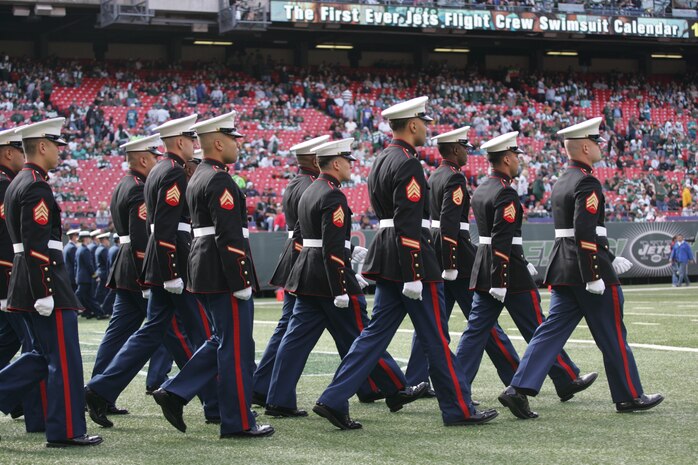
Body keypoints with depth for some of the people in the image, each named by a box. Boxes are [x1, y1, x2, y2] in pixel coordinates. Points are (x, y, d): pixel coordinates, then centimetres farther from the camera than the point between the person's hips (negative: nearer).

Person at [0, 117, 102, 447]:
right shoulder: (37, 187, -16)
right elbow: (36, 246, -22)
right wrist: (44, 293, -23)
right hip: (47, 284, -10)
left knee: (44, 356, 16)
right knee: (64, 359, -2)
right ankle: (65, 431, 3)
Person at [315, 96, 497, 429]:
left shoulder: (382, 161, 15)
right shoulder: (408, 164, -15)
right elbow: (408, 224, -21)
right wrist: (414, 276, -22)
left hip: (386, 257, 9)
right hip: (412, 259, -9)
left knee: (376, 332, 8)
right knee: (436, 339, -1)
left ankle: (334, 400, 2)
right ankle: (460, 410, 8)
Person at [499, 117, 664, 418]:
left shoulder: (561, 183, 16)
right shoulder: (587, 183, -14)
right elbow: (585, 233, -22)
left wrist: (609, 260, 25)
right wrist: (594, 277, -21)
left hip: (563, 270, 9)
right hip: (586, 272, -9)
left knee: (552, 331, 4)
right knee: (612, 337, 4)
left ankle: (518, 389, -6)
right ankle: (629, 396, 14)